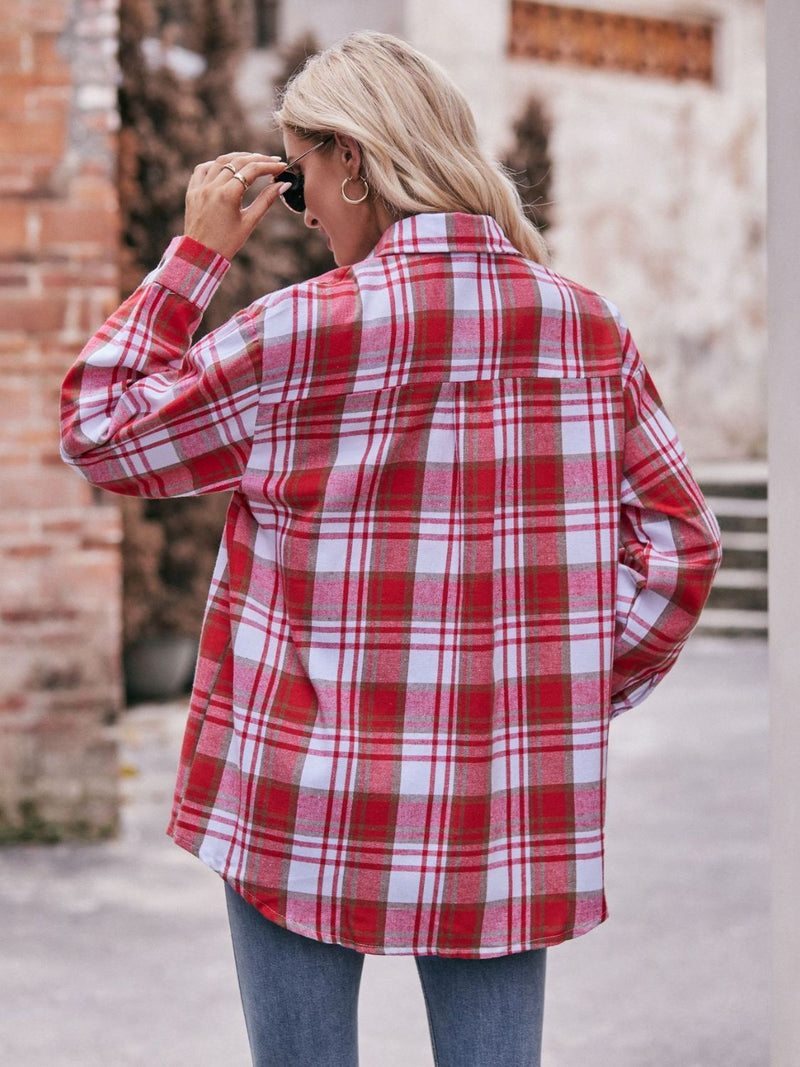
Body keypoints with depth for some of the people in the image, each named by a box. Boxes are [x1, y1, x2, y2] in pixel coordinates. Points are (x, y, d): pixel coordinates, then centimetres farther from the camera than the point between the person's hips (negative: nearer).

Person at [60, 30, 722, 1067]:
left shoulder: (301, 333, -12)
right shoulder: (585, 325, 1)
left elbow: (97, 429, 1)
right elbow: (679, 542, 4)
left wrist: (195, 253, 4)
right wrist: (587, 694, 11)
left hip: (309, 802, -3)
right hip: (514, 816, 4)